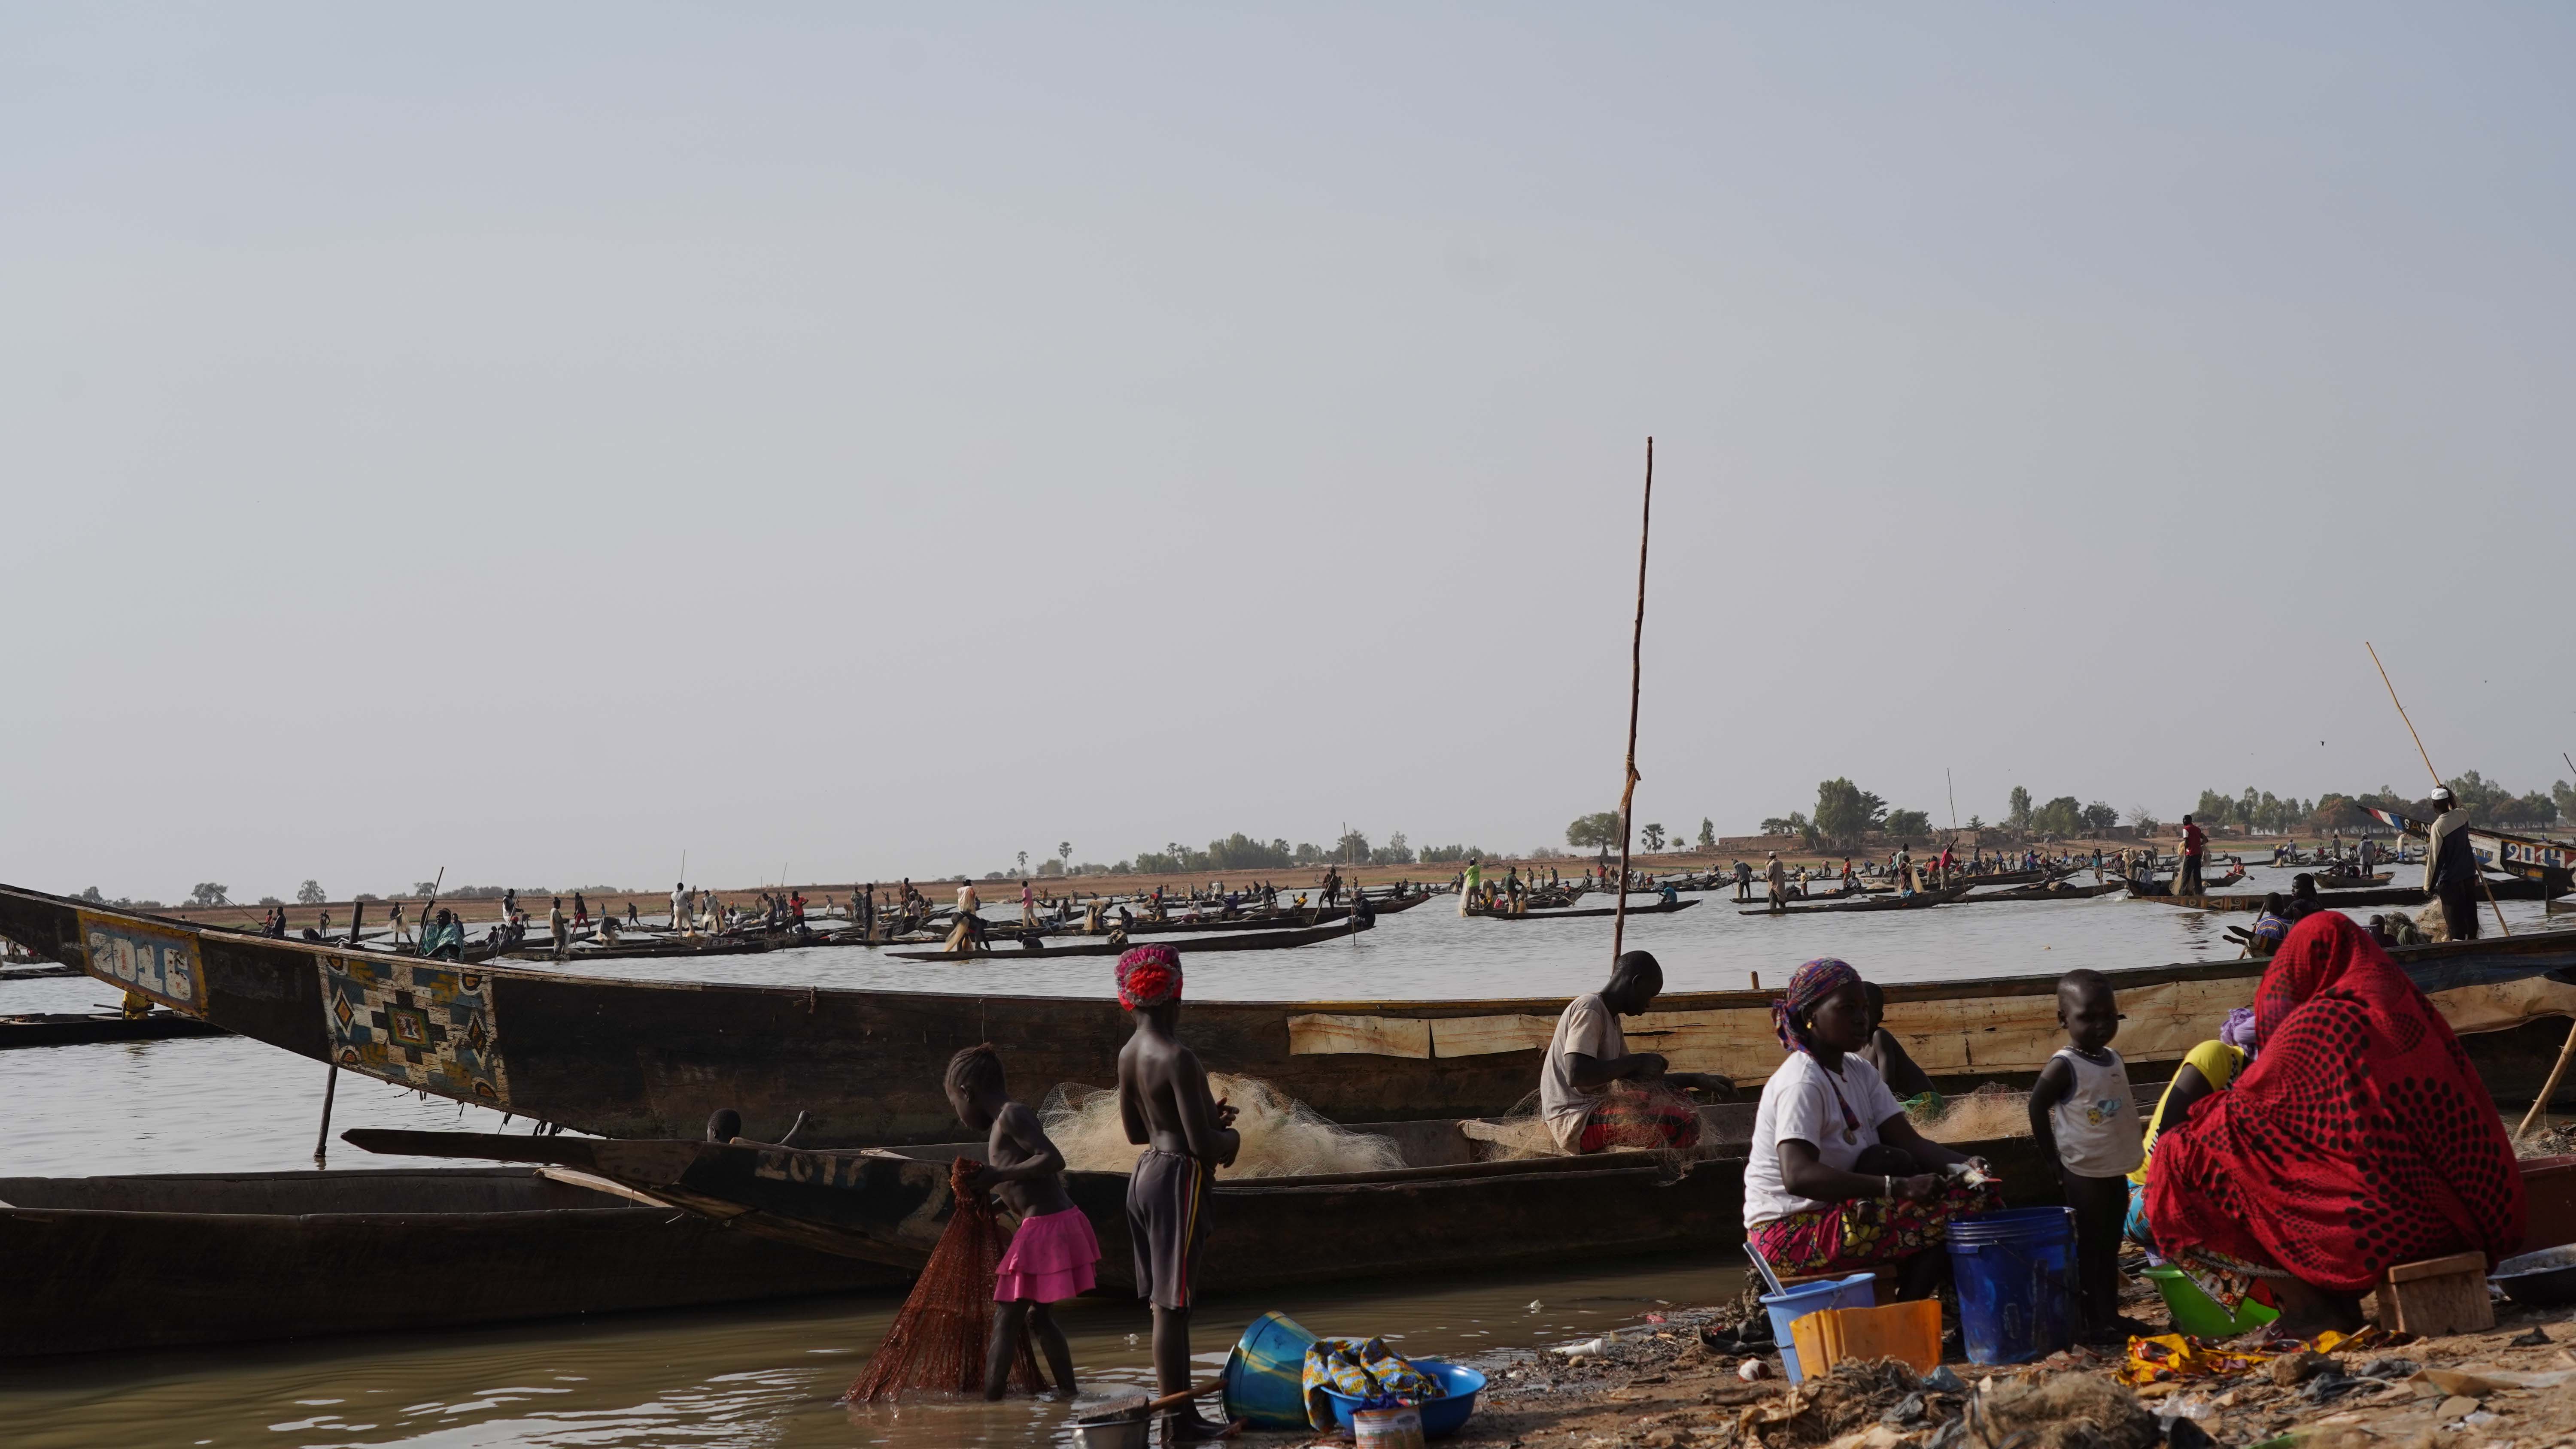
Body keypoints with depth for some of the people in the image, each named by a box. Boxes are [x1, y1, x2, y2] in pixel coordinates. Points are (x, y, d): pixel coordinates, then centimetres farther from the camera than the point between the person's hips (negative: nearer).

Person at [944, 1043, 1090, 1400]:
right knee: (1037, 1316, 21)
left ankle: (990, 1401, -7)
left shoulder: (1011, 1116, -11)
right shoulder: (1008, 1120, 17)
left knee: (1006, 1321, -6)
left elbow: (1053, 1159, -22)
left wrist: (999, 1175, -23)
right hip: (1064, 1221, 10)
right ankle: (1069, 1393, 24)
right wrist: (991, 1200, 24)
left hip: (1044, 1229, -10)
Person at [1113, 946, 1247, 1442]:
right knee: (1172, 1304, -5)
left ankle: (1182, 1412, 19)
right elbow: (1201, 1143, -21)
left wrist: (1208, 1120, 18)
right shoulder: (1178, 1059, -20)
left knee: (1167, 1301, 13)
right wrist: (1231, 1139, 1)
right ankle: (1178, 1422, 0)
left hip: (1146, 1174, 9)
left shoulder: (1129, 1054, 6)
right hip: (1178, 1179, -9)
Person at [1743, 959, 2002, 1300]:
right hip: (1791, 1232, -10)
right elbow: (1798, 1177, -33)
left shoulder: (1860, 1072, 11)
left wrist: (1967, 1167, -17)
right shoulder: (1801, 1084, -18)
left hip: (1838, 1213, 10)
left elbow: (1909, 1142, 4)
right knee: (1946, 1216, -21)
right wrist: (1900, 1187, -38)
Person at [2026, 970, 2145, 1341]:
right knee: (2087, 1249, -3)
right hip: (2084, 1174, -7)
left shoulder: (2114, 1059, 7)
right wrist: (2054, 1158, -8)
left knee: (2110, 1249, 14)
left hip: (2116, 1172, 7)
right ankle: (2093, 1322, 1)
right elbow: (2038, 1107, -11)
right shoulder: (2063, 1067, -15)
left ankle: (2111, 1317, 21)